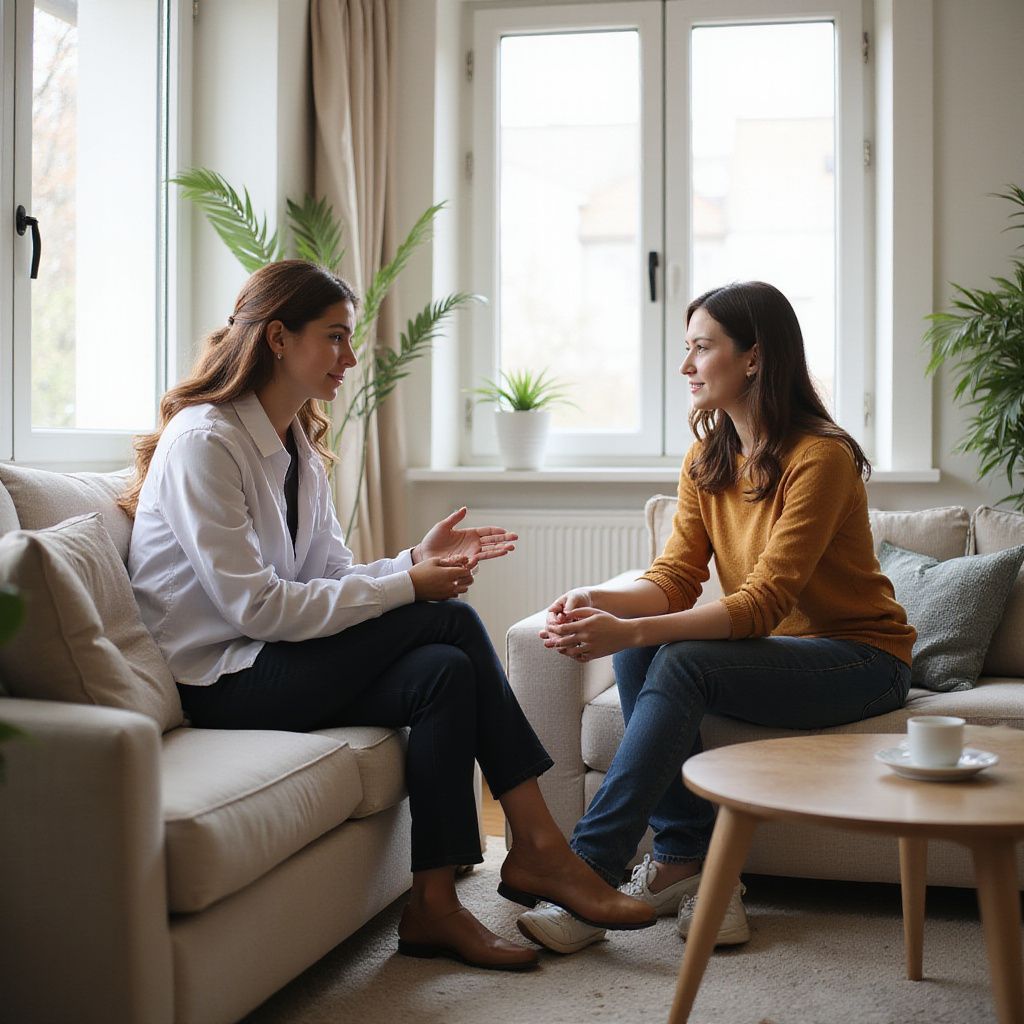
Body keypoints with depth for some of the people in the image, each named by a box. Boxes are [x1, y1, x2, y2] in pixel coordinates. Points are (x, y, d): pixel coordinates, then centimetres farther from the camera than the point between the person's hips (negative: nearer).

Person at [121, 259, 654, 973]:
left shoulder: (300, 445, 12)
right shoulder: (203, 441, -15)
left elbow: (335, 578, 9)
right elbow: (257, 607, -21)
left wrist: (416, 561, -10)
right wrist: (406, 586, -19)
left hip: (279, 657, 8)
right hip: (218, 680, -8)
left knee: (445, 672, -18)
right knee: (450, 620, -18)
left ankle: (436, 907, -15)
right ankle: (540, 849, -10)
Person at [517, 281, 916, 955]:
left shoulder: (820, 457, -20)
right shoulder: (707, 460, 4)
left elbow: (765, 601, -28)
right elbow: (675, 578, -4)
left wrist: (630, 631, -37)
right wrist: (596, 601, -26)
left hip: (860, 657, -7)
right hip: (773, 651, 7)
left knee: (680, 663, -29)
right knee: (638, 654, -21)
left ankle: (587, 877, -28)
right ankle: (688, 860, -15)